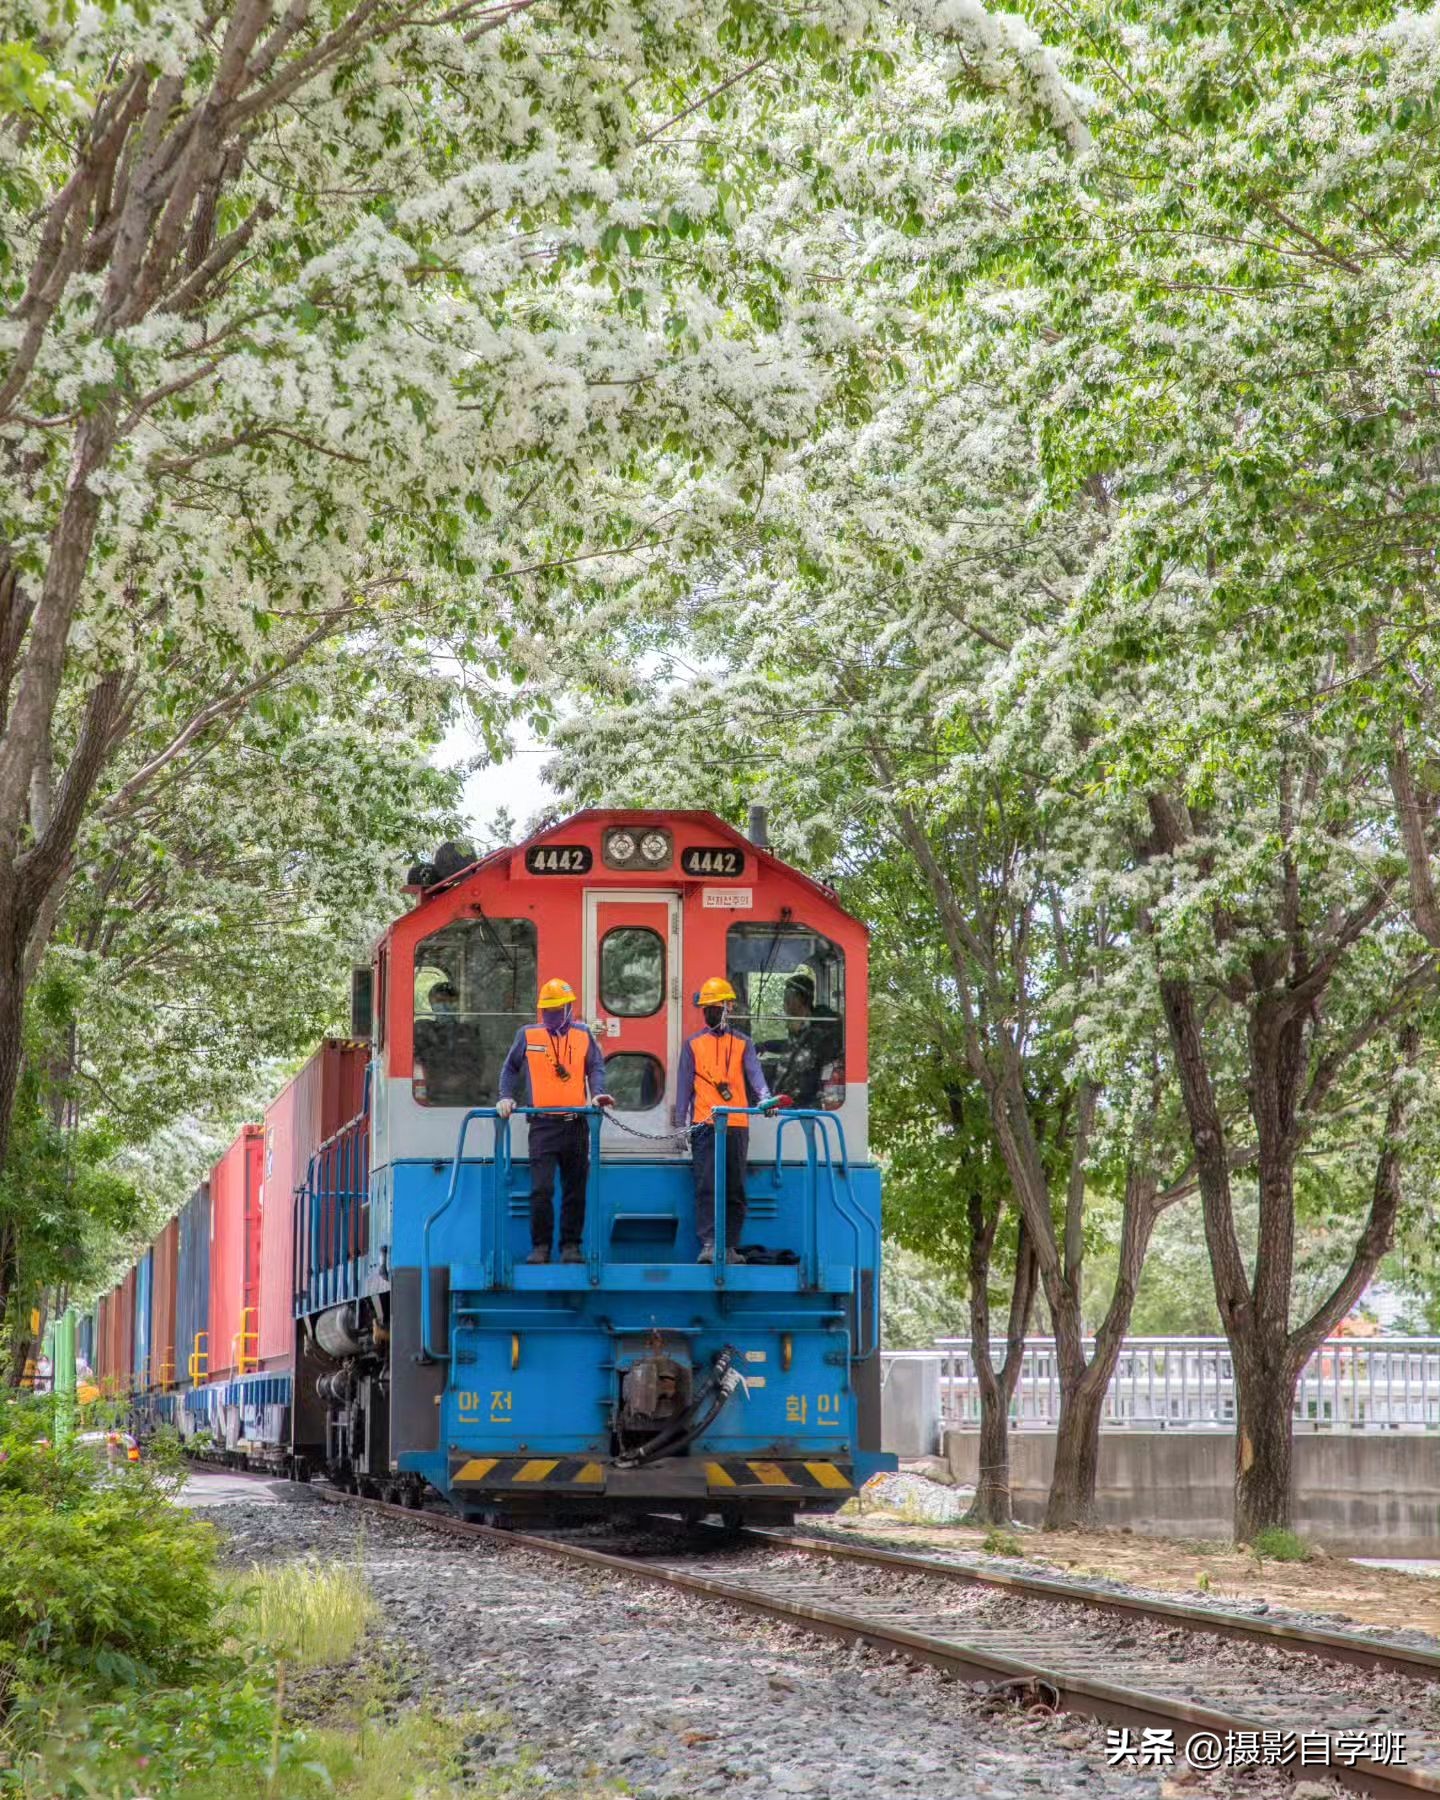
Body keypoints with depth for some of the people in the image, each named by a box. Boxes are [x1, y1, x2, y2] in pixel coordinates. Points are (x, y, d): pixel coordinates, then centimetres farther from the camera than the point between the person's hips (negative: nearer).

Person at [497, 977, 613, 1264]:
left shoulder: (583, 1034, 9)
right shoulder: (527, 1035, 7)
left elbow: (595, 1066, 6)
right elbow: (511, 1068, 16)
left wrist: (597, 1092, -12)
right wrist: (506, 1097, 3)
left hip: (576, 1124, 2)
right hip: (543, 1124, -2)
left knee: (575, 1190, 6)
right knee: (541, 1189, -10)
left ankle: (571, 1245, 15)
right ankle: (540, 1246, 0)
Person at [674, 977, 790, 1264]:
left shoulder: (743, 1044, 12)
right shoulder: (693, 1044, 13)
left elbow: (755, 1074, -1)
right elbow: (684, 1086, 11)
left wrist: (765, 1098, -22)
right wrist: (680, 1123, 4)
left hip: (737, 1125, 1)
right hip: (704, 1126, -1)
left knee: (735, 1189, 3)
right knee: (706, 1187, -11)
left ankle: (730, 1246, 8)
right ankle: (708, 1244, -16)